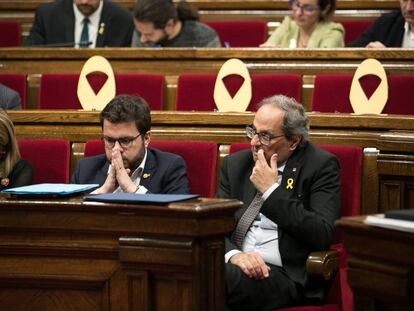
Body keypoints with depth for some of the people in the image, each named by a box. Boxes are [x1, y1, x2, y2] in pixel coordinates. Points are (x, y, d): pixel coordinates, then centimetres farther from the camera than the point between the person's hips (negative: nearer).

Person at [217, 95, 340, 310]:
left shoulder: (320, 165, 1)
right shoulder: (235, 164, 15)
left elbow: (323, 236, -10)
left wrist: (271, 191, -11)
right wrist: (234, 254, -15)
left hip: (287, 275, -4)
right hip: (235, 265, 4)